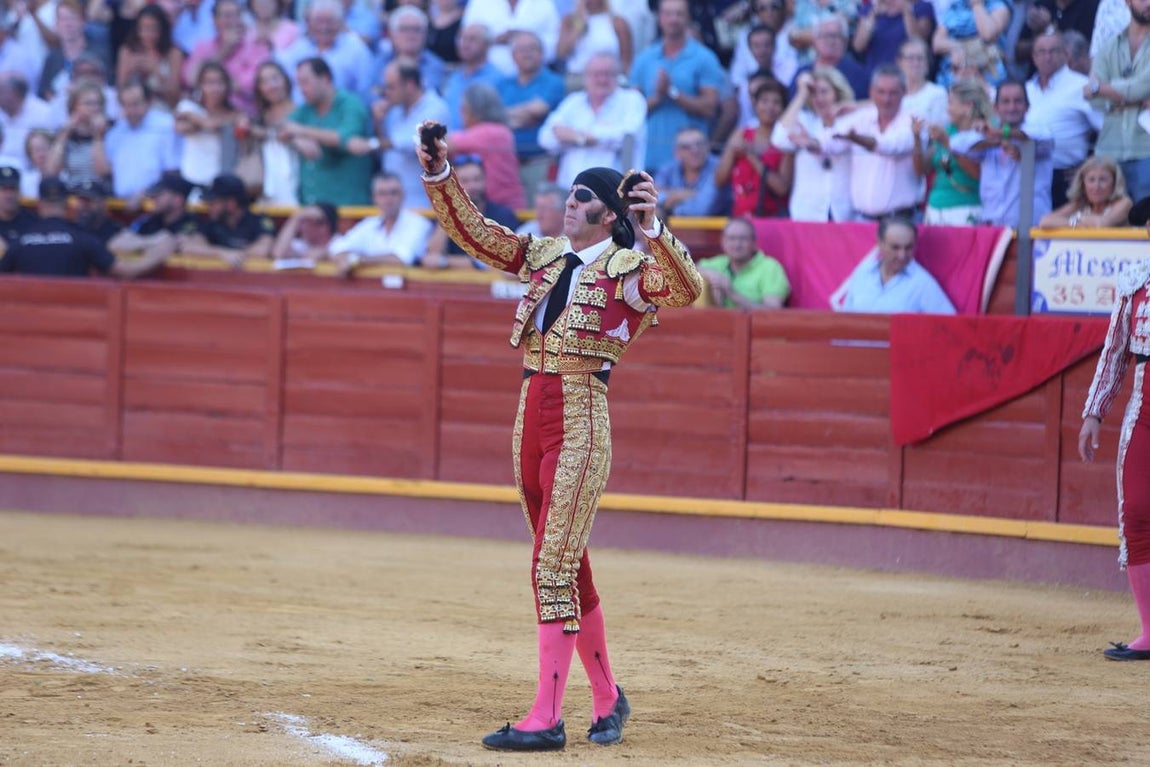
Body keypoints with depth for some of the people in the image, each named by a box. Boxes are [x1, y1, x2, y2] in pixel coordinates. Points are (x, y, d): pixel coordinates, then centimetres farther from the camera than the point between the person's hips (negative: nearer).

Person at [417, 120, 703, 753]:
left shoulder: (629, 269, -5)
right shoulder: (544, 256, 14)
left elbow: (687, 289, -24)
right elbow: (474, 232, 12)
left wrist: (652, 231, -40)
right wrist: (440, 176, -2)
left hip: (581, 420, -7)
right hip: (530, 415, 7)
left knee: (554, 568, -13)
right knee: (567, 568, 14)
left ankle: (547, 718, -14)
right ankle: (606, 697, 27)